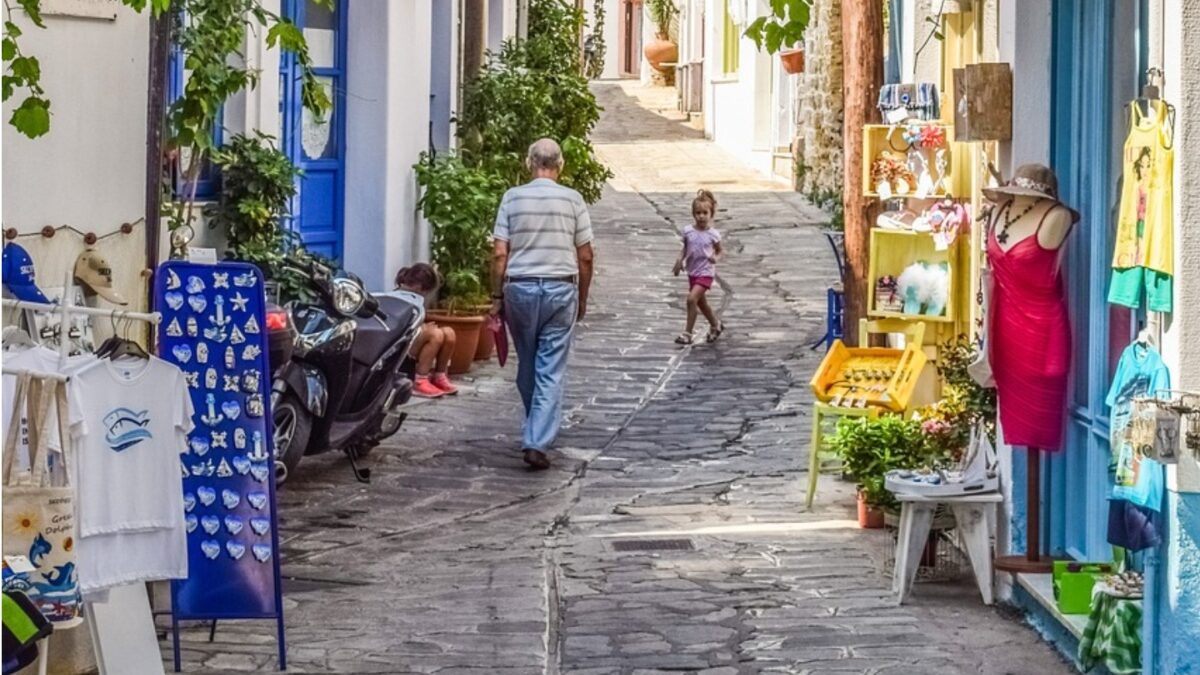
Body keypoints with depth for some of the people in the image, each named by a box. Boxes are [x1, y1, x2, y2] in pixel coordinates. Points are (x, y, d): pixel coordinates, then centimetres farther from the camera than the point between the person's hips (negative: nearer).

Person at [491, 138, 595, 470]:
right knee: (551, 371, -1)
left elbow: (499, 253, -3)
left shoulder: (513, 198, 0)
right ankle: (537, 441, -10)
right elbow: (585, 256, 1)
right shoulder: (572, 200, -1)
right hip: (561, 289, -1)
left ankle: (534, 432, 30)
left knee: (527, 365, 17)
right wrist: (582, 298, 13)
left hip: (520, 288, 1)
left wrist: (497, 297, 5)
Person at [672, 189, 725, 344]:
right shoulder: (688, 231, -3)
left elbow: (720, 250, 1)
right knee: (701, 302, 19)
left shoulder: (713, 234, -12)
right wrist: (680, 259, -6)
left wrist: (715, 258, -20)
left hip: (705, 272, -5)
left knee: (692, 299, -19)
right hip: (692, 272, 5)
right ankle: (715, 325, 43)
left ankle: (687, 333, -11)